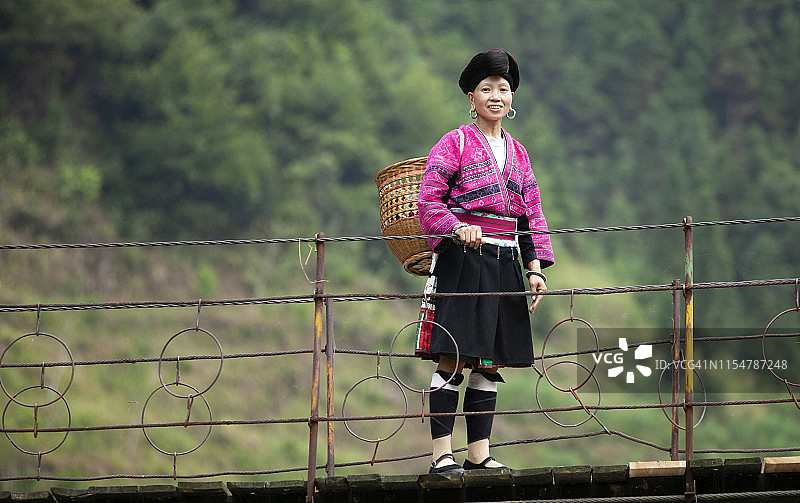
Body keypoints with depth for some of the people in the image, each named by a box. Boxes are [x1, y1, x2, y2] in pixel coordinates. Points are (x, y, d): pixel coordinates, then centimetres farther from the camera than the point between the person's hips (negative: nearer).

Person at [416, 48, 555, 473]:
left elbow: (532, 214, 18)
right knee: (453, 360, -10)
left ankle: (479, 454, 9)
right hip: (463, 261, -6)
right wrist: (458, 228, -25)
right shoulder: (455, 143, 1)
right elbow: (428, 200, -7)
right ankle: (442, 454, -9)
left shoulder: (517, 152, 18)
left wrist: (535, 269, 8)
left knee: (490, 364, 6)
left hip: (506, 263, 6)